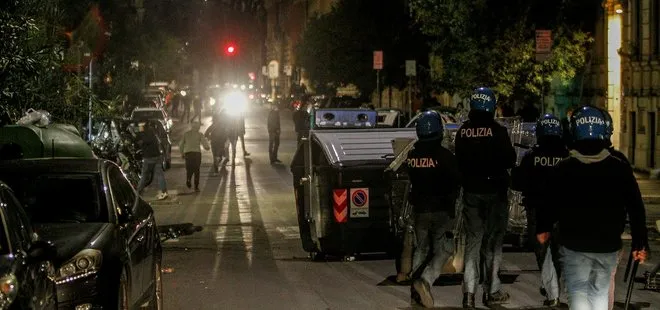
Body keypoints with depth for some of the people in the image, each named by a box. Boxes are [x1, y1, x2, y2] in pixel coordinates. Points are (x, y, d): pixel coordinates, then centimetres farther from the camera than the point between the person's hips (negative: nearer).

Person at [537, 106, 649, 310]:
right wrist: (640, 243, 5)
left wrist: (543, 228, 18)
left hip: (574, 246, -2)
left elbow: (550, 204, 0)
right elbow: (636, 209, -3)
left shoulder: (563, 169, -8)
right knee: (600, 293, 15)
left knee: (578, 292, -1)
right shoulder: (620, 168, -4)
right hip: (608, 246, 2)